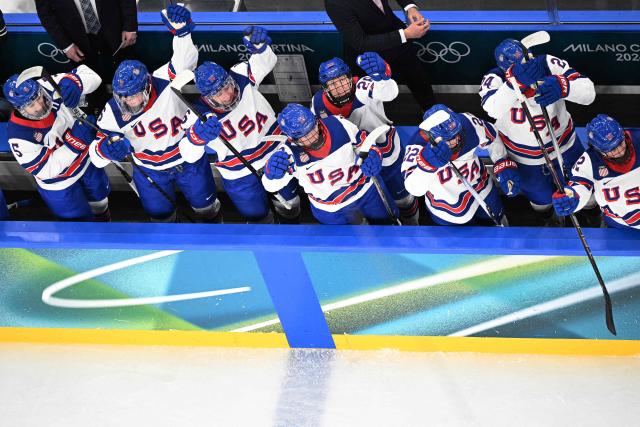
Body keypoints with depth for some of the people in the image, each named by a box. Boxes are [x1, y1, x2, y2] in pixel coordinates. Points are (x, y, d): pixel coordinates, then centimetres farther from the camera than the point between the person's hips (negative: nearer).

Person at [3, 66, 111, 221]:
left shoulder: (49, 88, -27)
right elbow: (44, 170, -29)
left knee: (99, 197, 30)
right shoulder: (18, 134, -35)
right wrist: (75, 142, -39)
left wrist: (73, 81, -47)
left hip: (85, 160, 5)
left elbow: (91, 76, -23)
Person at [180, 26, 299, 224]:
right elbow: (189, 156, -35)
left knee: (289, 202, 26)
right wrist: (197, 137, -60)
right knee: (258, 217, 13)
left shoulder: (240, 77, -20)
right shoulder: (201, 115, -28)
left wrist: (259, 47, -33)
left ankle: (291, 222, 58)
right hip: (240, 174, -3)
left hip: (275, 153, 3)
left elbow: (266, 62, -9)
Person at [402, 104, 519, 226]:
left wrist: (504, 167, -8)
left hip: (482, 190, 3)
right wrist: (429, 162, -58)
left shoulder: (468, 123, -27)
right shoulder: (418, 147, -36)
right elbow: (415, 189, -44)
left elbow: (492, 139, -5)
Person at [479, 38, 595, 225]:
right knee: (541, 196, 21)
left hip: (563, 143, 1)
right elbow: (493, 109, -49)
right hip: (525, 157, -1)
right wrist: (515, 82, -66)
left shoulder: (548, 65, -25)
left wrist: (562, 87, -54)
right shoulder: (495, 78, -27)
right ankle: (548, 217, 57)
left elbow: (588, 92, -31)